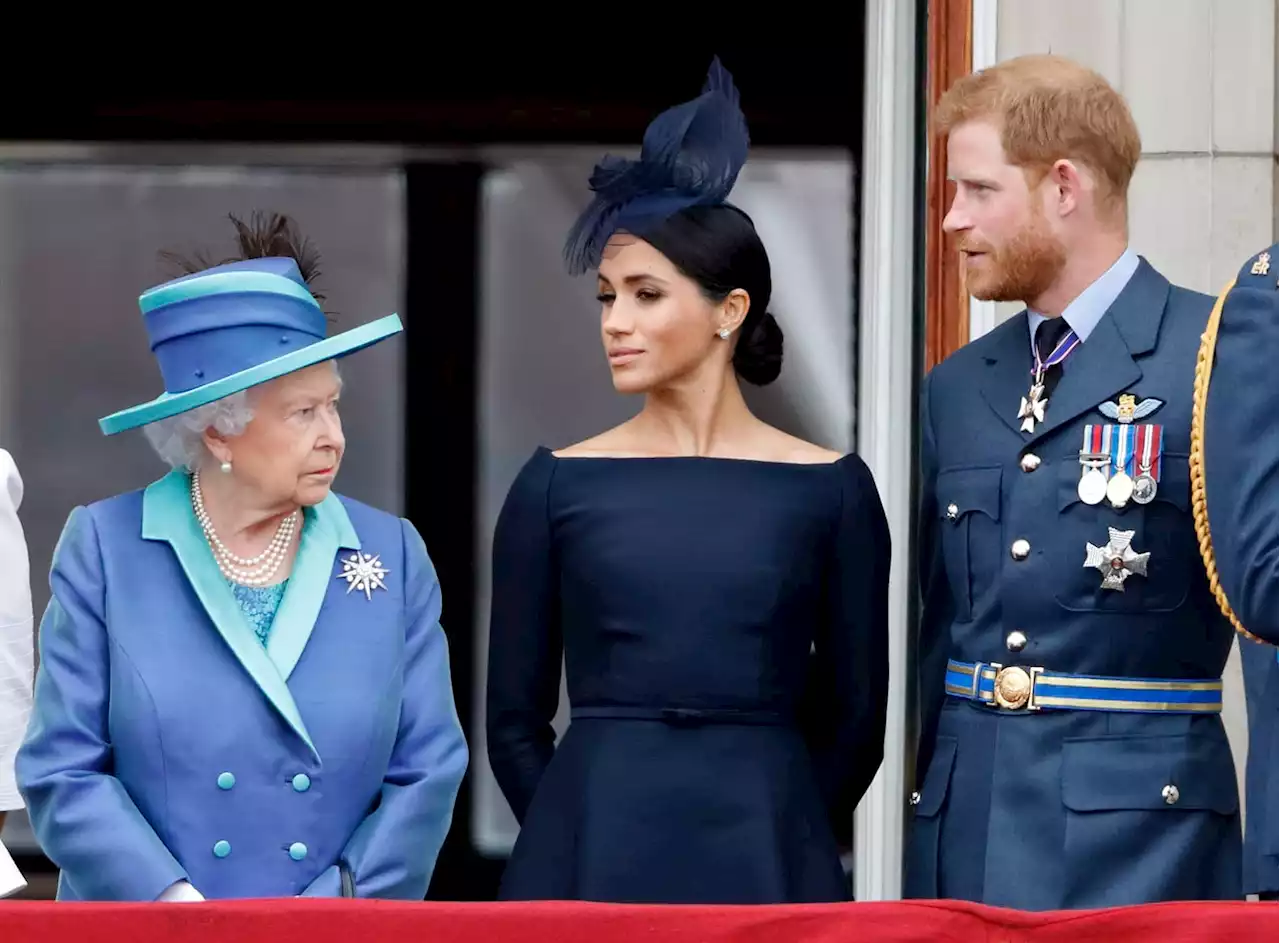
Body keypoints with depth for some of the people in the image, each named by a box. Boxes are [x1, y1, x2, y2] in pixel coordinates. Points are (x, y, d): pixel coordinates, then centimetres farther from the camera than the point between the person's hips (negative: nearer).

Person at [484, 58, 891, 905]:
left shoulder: (830, 491, 2)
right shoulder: (558, 486, 4)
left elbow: (854, 718, 6)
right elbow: (515, 722, 8)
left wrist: (760, 840, 7)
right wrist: (595, 842, 8)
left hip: (763, 861, -1)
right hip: (590, 858, 1)